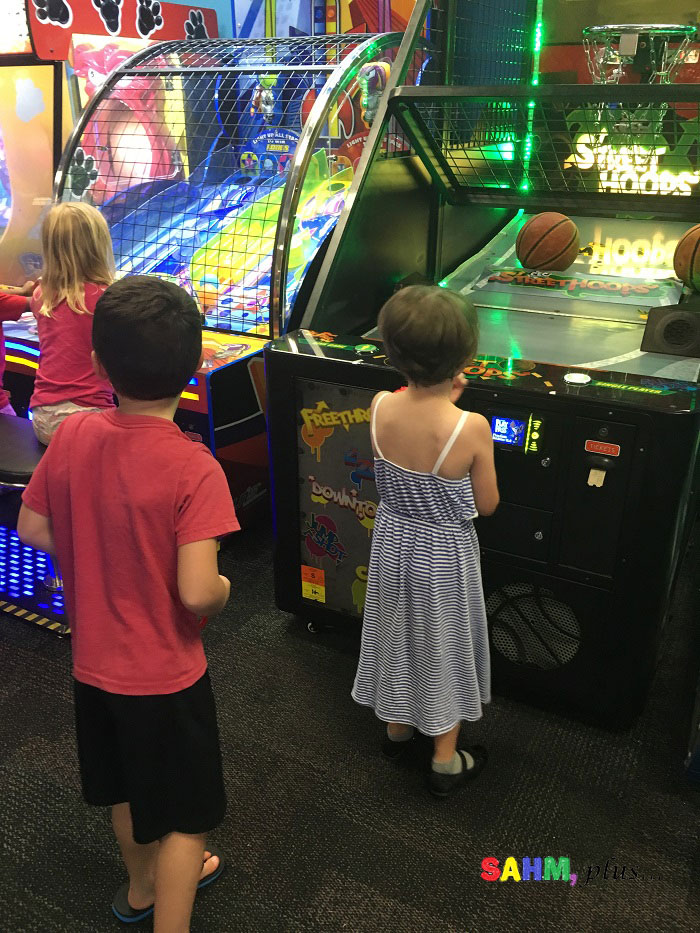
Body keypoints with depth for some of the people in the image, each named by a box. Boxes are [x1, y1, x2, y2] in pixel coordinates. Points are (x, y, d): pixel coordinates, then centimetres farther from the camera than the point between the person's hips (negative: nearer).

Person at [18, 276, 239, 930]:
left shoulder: (72, 436, -11)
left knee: (126, 786, 29)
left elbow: (32, 531, 0)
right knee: (183, 817, 17)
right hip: (165, 673, -6)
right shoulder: (193, 469, -27)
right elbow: (197, 594, -30)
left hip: (92, 660, 6)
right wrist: (224, 587, -8)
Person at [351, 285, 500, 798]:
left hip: (394, 544, 4)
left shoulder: (380, 406, -17)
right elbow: (487, 505, -12)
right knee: (443, 648, 17)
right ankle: (446, 762, 36)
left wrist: (440, 401, 0)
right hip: (445, 556, -3)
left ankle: (396, 728, 49)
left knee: (398, 635, 25)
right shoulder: (472, 427, -27)